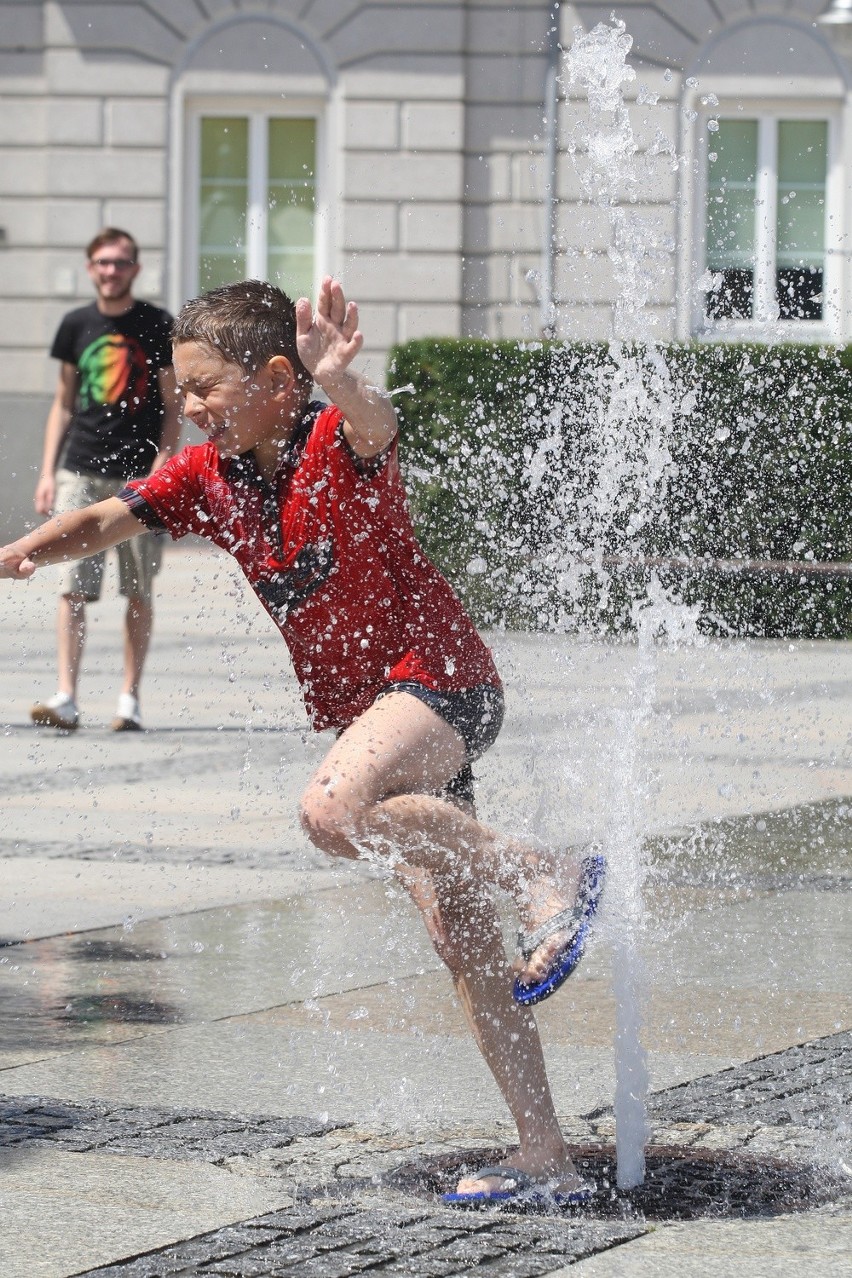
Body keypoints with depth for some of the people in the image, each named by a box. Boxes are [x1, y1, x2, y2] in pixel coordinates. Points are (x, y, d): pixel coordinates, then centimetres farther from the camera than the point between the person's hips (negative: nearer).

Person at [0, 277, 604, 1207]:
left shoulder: (336, 445, -15)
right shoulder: (208, 477, 6)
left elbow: (374, 425, -38)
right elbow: (109, 518, 0)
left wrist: (340, 380, -61)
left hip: (437, 677, -8)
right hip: (363, 710, 8)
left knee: (330, 811, -35)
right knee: (461, 943, 6)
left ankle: (542, 877, -19)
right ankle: (545, 1162, 9)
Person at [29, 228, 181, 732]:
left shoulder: (159, 326, 2)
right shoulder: (76, 326, 10)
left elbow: (173, 406, 3)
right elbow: (64, 404, 16)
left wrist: (163, 463, -10)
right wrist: (48, 471, 10)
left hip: (141, 474, -2)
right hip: (81, 472, 2)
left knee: (139, 592, 3)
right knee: (74, 587, -7)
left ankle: (130, 699, 10)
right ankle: (66, 698, -11)